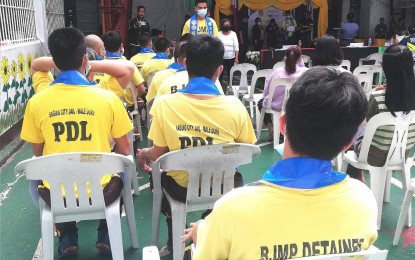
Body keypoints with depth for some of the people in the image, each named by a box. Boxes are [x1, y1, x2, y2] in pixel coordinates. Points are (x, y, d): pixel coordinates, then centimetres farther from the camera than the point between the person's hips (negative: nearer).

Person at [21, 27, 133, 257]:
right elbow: (124, 150, -2)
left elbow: (38, 153, 5)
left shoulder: (36, 102, -8)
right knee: (119, 174, 33)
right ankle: (105, 236, 29)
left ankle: (67, 239, 32)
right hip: (101, 192, -1)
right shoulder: (108, 98, -11)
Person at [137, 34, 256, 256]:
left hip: (181, 188, 0)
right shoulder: (235, 106, -18)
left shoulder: (164, 104, -20)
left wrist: (144, 154, 14)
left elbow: (158, 155, -9)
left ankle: (176, 240, 43)